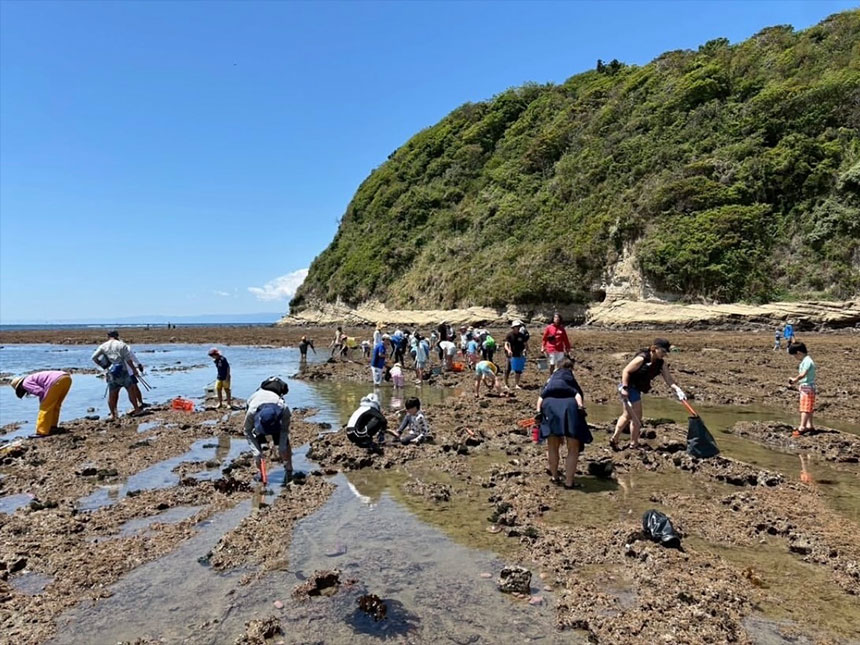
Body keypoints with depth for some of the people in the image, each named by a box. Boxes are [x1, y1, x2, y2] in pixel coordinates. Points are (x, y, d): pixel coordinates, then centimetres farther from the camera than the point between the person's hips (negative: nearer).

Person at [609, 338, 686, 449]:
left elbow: (669, 379, -5)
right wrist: (624, 388, -26)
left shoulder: (661, 363, 0)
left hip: (636, 389, 9)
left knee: (627, 415, 19)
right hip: (629, 388, -9)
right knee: (636, 417, 0)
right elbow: (626, 371, -21)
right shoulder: (642, 358, -23)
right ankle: (633, 444, 14)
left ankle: (614, 439, 30)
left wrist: (678, 390, -20)